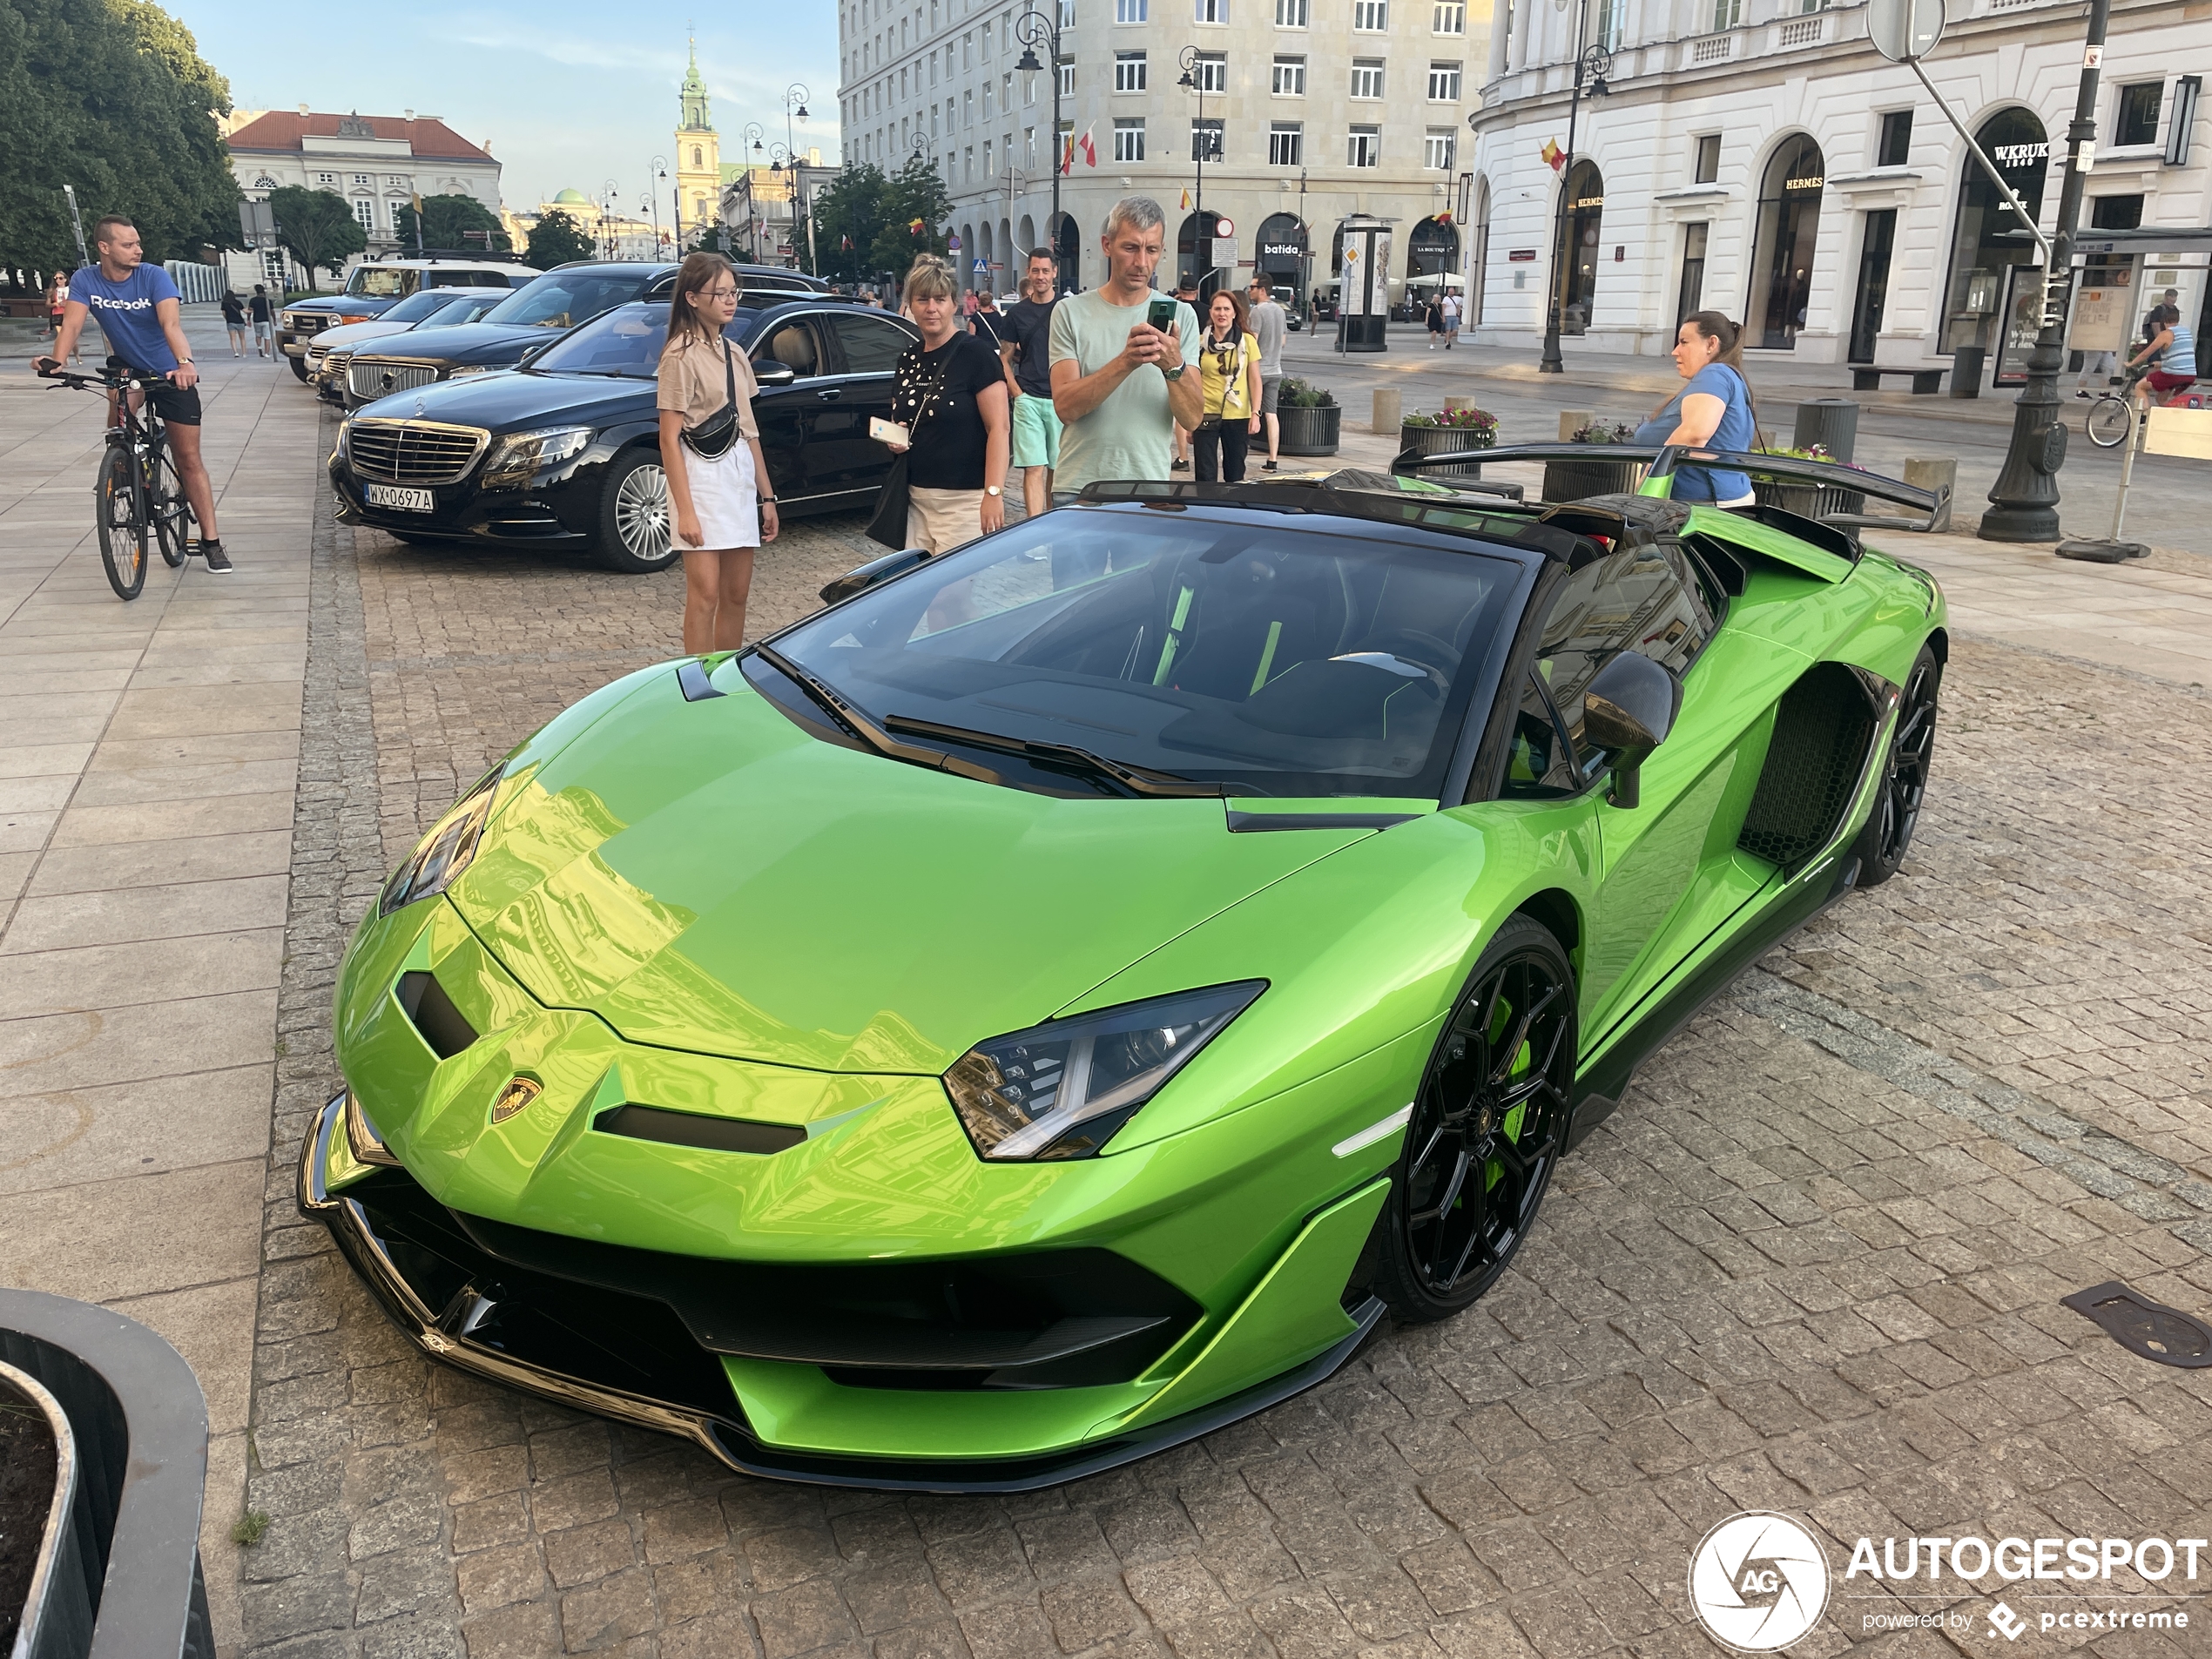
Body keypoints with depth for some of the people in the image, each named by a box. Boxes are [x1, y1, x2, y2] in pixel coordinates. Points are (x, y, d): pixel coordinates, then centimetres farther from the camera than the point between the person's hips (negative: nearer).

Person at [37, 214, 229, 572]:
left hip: (171, 373, -2)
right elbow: (72, 324, -21)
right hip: (127, 367, 2)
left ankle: (211, 541, 2)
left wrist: (185, 362, -52)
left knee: (189, 459, -2)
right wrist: (56, 360, -39)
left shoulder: (154, 276, -19)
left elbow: (171, 323, -33)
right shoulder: (85, 280, -11)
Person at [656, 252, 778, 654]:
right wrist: (685, 510, -19)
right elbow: (669, 439, -12)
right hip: (701, 474, -7)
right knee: (705, 594, -8)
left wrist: (767, 496, 13)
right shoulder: (681, 356, -8)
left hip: (740, 475, 7)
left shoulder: (734, 355, 13)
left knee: (737, 594, 9)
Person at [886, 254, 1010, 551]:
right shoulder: (908, 359, 12)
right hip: (916, 500, 6)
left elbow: (998, 428, -13)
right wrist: (895, 438, 3)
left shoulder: (974, 353, -7)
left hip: (964, 501, -6)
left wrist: (993, 493, -22)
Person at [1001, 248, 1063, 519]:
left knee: (1056, 467, 9)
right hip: (1028, 399, 0)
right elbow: (1004, 358, 13)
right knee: (1034, 468, -7)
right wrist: (1016, 391, -1)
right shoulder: (1017, 313, 8)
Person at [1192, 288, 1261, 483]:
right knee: (1206, 475, -2)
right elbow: (1193, 383, 7)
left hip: (1238, 417, 0)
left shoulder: (1247, 341, 1)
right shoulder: (1200, 342, 2)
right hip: (1206, 415, 0)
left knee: (1235, 475, 10)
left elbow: (1255, 380, 4)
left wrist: (1255, 413, -6)